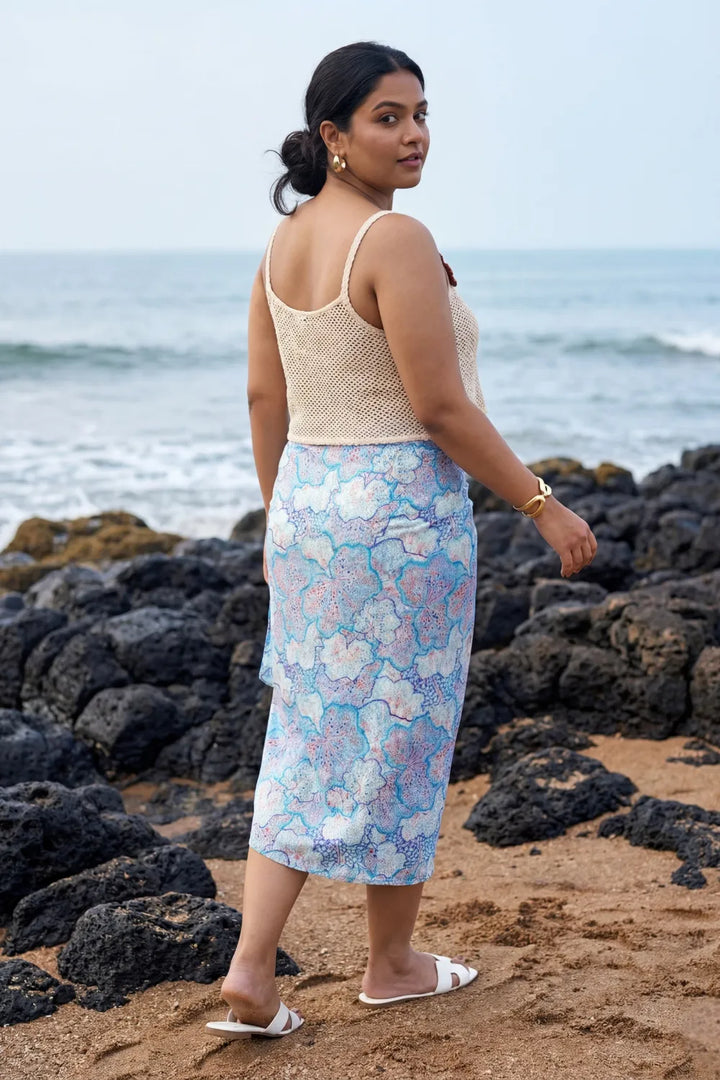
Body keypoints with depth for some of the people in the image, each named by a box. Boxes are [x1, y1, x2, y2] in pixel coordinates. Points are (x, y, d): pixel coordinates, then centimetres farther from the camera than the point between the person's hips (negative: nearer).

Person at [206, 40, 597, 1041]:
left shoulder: (285, 240, 8)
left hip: (308, 500, 8)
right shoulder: (397, 241, -18)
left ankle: (250, 971, 8)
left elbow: (264, 397, 12)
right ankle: (392, 963, 24)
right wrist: (544, 505, -10)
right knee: (398, 743, 8)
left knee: (310, 740, 12)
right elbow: (442, 409, -19)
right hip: (404, 511, -8)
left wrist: (281, 512, 22)